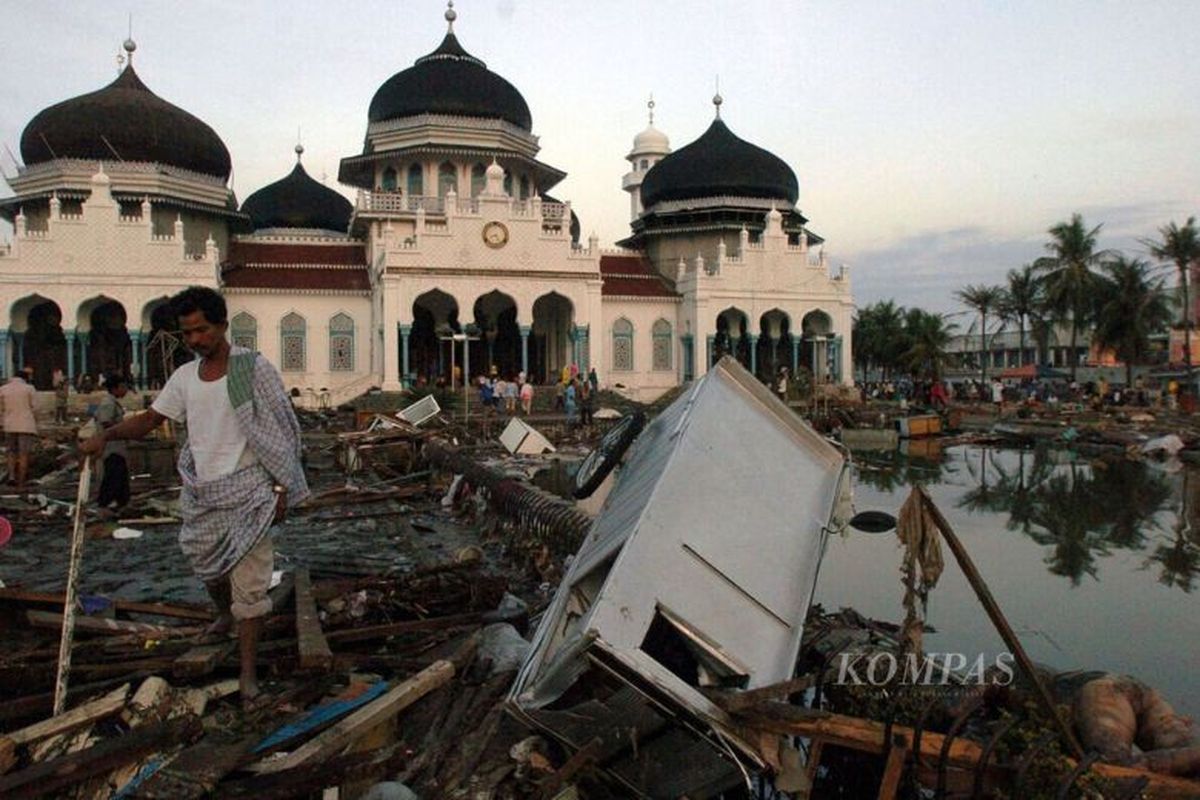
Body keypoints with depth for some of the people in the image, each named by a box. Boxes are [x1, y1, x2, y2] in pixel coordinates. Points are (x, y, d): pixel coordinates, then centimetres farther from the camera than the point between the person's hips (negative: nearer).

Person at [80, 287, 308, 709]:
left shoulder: (254, 368, -10)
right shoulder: (184, 376, 6)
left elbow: (282, 431, -9)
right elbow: (150, 419, 12)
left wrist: (281, 488, -12)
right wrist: (106, 435, -6)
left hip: (246, 490, -6)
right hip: (200, 492, 6)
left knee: (249, 581, -4)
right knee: (207, 567, 21)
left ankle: (247, 670, 5)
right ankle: (225, 614, 52)